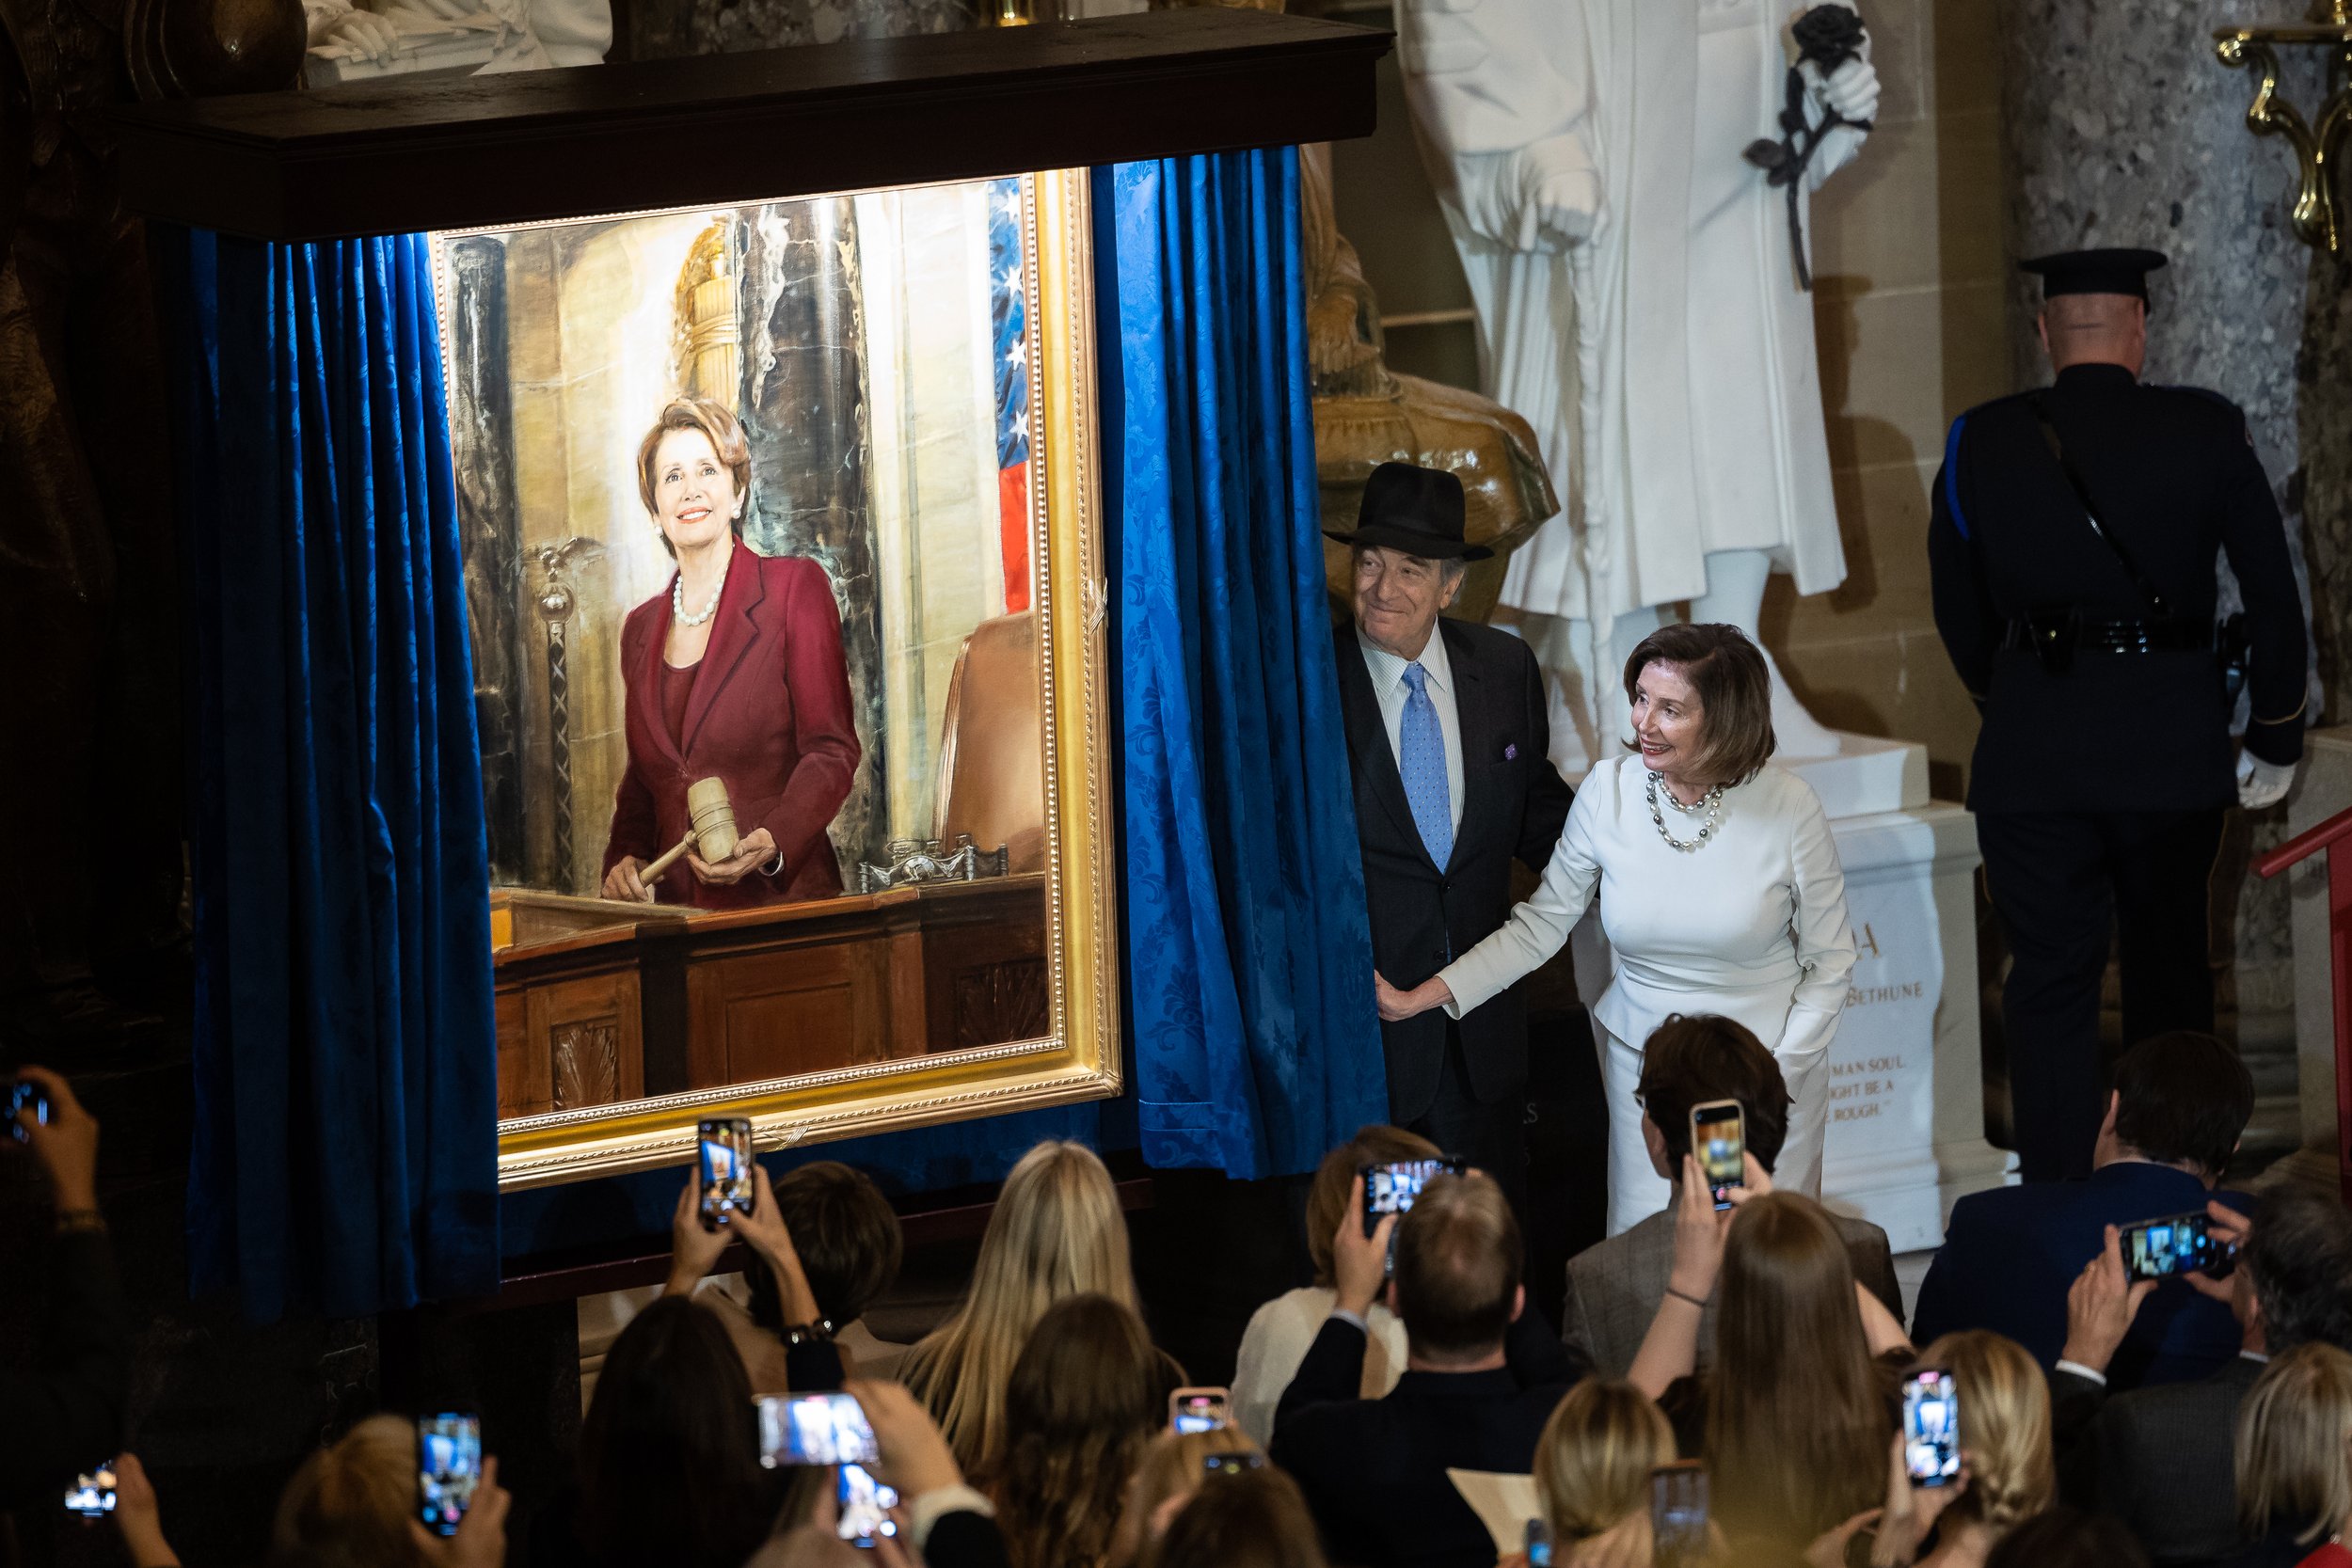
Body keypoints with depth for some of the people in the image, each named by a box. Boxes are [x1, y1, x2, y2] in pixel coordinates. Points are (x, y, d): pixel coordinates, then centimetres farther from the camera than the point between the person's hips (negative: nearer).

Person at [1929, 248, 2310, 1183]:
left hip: (2031, 750, 0)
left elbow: (1959, 615, 11)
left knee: (2049, 983, 4)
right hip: (2173, 745, 0)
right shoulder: (2208, 432, -4)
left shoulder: (1978, 445, 0)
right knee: (2169, 975, 16)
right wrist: (2275, 738, 10)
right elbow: (2273, 597, -1)